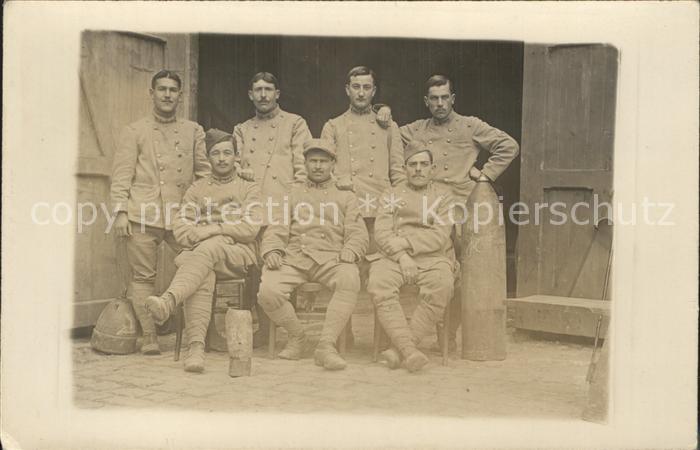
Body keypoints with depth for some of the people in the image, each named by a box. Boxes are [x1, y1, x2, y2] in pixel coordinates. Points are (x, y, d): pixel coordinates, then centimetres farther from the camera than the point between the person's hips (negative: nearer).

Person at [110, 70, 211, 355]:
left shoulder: (193, 132, 17)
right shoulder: (134, 131, 11)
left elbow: (204, 172, 17)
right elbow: (121, 175, 5)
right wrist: (120, 211, -6)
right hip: (142, 215, -1)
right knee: (143, 277, 0)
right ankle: (149, 337, 8)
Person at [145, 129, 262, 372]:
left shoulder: (249, 189, 16)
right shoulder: (196, 190, 22)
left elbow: (250, 229, -1)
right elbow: (180, 230, 9)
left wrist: (211, 230, -9)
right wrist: (227, 231, -6)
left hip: (238, 254, -1)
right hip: (200, 253, 2)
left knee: (208, 247, -37)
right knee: (202, 276, -36)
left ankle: (168, 301, -55)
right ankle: (196, 346, -47)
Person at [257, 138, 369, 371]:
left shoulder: (346, 197, 24)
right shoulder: (291, 194, 27)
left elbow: (358, 234, 12)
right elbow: (276, 230, 15)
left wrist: (349, 253, -12)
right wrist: (272, 251, -7)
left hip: (330, 257, -1)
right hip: (293, 256, 1)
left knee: (350, 280, -36)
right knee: (267, 290, -29)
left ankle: (326, 345, -29)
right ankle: (297, 335, -1)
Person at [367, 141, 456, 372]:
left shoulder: (442, 194, 15)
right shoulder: (391, 195, 20)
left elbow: (440, 236, 0)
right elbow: (381, 233, 5)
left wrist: (404, 243, -9)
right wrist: (401, 255, -12)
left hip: (432, 258, -1)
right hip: (395, 258, 1)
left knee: (442, 285, -34)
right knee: (378, 284, -32)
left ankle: (398, 348, -31)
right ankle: (408, 349, -36)